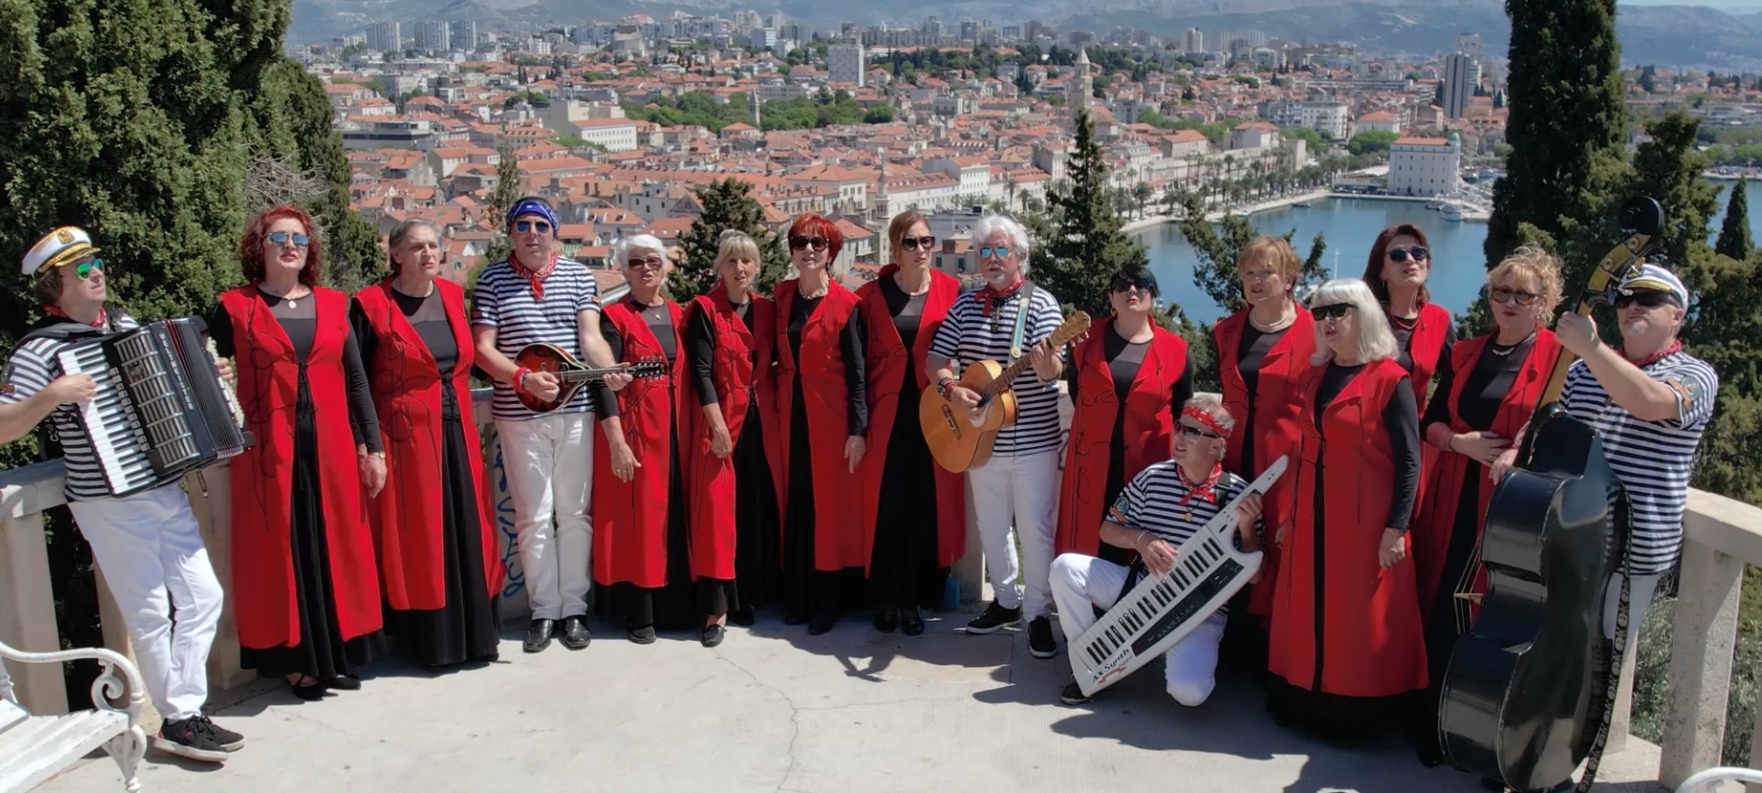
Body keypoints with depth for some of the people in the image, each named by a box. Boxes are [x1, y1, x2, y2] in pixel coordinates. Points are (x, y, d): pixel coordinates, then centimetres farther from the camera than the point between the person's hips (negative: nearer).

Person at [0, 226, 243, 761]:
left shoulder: (127, 326, 10)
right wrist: (53, 395, -27)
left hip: (166, 492, 7)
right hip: (110, 505, -7)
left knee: (203, 597, 7)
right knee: (151, 613, 1)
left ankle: (184, 713, 16)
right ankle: (180, 719, 14)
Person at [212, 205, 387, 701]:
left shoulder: (332, 305, 10)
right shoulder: (236, 308, 2)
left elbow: (356, 381, 10)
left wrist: (372, 448, 7)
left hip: (330, 449, 3)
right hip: (270, 452, -3)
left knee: (337, 548, 7)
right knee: (281, 552, 3)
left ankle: (337, 653, 20)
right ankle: (295, 659, 13)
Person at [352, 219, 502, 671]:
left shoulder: (452, 295, 9)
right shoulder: (373, 305, -7)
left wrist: (467, 422, 13)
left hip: (458, 434, 5)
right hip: (406, 437, -5)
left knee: (467, 533, 8)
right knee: (417, 537, 2)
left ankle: (473, 633, 19)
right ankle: (429, 639, 13)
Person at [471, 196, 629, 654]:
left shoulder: (578, 276, 4)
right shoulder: (492, 280, 1)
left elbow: (591, 337, -6)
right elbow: (483, 349, -4)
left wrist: (609, 371, -27)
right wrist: (523, 378, -21)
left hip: (575, 411, 1)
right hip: (519, 415, -1)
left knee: (575, 513, 7)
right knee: (534, 517, 4)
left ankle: (574, 608, 17)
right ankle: (543, 610, 16)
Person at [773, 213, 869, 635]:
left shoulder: (845, 304, -6)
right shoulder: (781, 297, 8)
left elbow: (858, 371, -8)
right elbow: (778, 357, 13)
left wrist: (858, 429, -12)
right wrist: (776, 412, 6)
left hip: (831, 417, -4)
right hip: (790, 414, 4)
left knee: (830, 504, 1)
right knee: (795, 504, 8)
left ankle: (828, 600, 10)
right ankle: (798, 597, 17)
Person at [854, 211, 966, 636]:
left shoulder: (951, 291, 2)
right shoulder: (872, 294, 3)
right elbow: (860, 360, 3)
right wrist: (860, 418, -2)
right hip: (887, 414, 0)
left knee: (927, 506, 3)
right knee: (886, 507, 2)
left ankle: (914, 597, 16)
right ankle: (887, 597, 16)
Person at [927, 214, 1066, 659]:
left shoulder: (1040, 303, -7)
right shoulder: (965, 305, 6)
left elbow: (1053, 373, -16)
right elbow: (936, 360, 2)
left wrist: (1045, 364, -40)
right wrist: (950, 388, -18)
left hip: (1033, 442, -4)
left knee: (1035, 530, 0)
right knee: (991, 527, 15)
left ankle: (1039, 613, 13)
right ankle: (1007, 602, 31)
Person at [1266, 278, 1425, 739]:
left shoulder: (1390, 380, -8)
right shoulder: (1316, 377, 11)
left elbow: (1409, 461, -9)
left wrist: (1396, 528, -14)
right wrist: (1291, 515, 14)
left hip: (1363, 525, -6)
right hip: (1311, 521, 6)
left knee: (1359, 619, 1)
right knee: (1307, 614, 10)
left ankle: (1356, 711, 13)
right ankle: (1307, 702, 22)